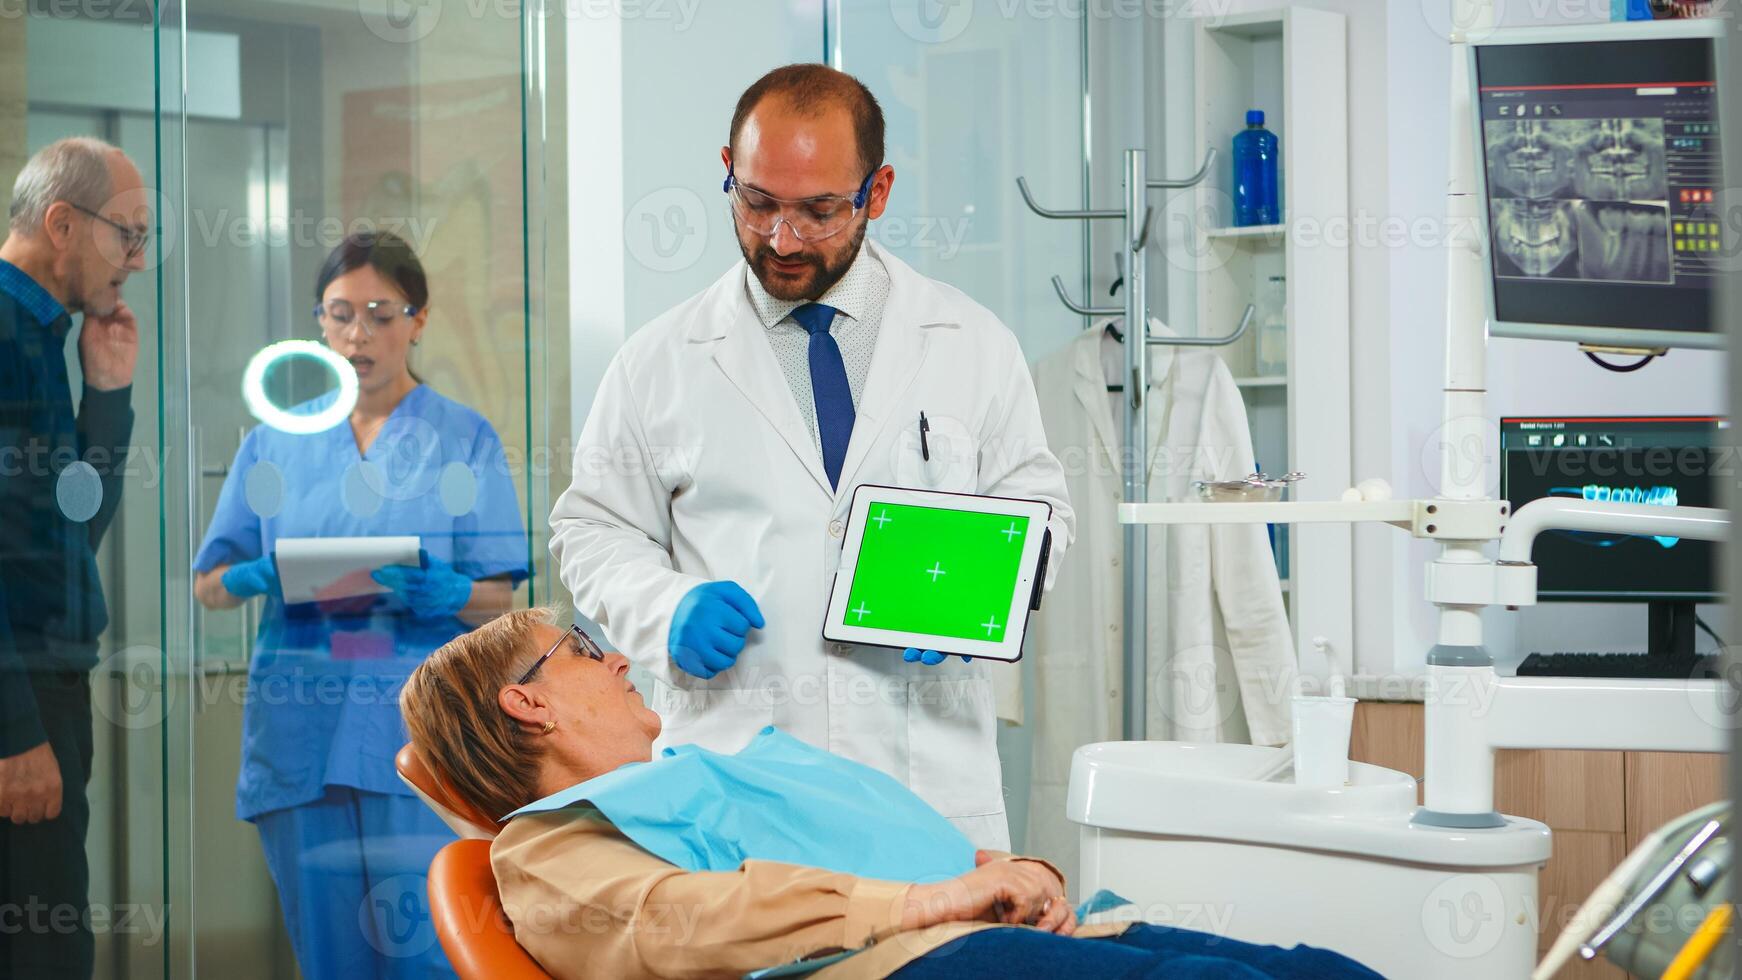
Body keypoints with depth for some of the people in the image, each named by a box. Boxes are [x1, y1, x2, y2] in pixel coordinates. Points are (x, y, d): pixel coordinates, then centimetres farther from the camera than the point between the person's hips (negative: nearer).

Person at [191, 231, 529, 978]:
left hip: (417, 726, -3)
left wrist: (441, 593, -18)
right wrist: (257, 578, -9)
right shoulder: (274, 444, 15)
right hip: (300, 729, 3)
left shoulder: (463, 440, 9)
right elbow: (209, 586, 13)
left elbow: (499, 600, 3)